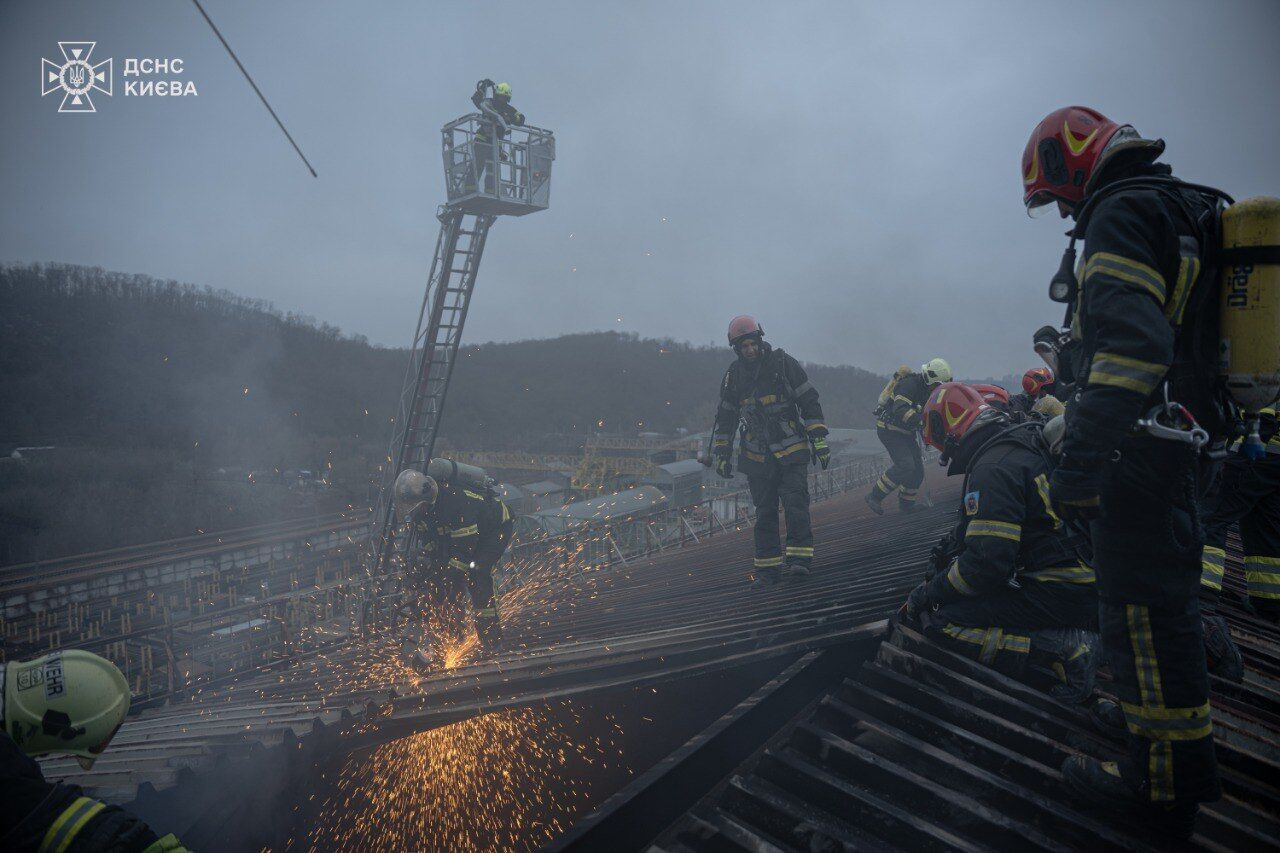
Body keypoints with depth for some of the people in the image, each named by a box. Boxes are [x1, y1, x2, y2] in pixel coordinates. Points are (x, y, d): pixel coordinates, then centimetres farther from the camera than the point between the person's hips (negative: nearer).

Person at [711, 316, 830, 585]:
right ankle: (768, 568, 10)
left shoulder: (784, 364, -3)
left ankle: (800, 558, -9)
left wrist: (819, 439, -5)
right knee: (764, 512, 5)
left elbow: (810, 401, -1)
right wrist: (722, 454, 12)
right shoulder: (734, 375, 6)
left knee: (795, 504, -12)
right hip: (757, 457, 3)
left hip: (792, 452, -3)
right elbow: (725, 418, 14)